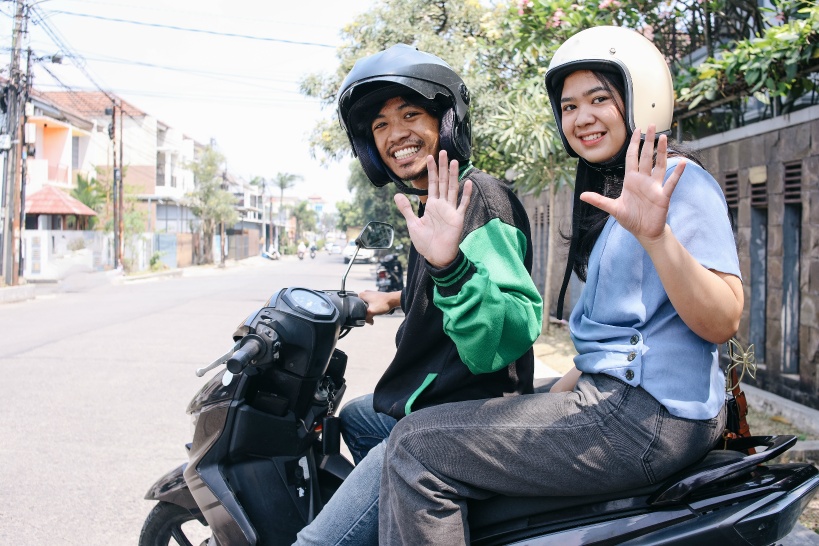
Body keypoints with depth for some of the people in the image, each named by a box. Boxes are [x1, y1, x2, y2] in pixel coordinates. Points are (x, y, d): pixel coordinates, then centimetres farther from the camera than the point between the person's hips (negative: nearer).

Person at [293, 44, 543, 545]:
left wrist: (450, 264, -43)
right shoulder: (433, 205, 13)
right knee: (352, 415, 38)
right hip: (424, 404, 11)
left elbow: (513, 331, -30)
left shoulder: (481, 199, -17)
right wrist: (398, 300, 31)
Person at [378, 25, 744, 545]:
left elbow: (721, 321, -21)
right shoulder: (611, 192, 19)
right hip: (612, 393, 11)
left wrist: (656, 235, -35)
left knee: (416, 447, -16)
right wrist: (555, 395, 21)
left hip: (651, 414, -11)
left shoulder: (681, 182, -12)